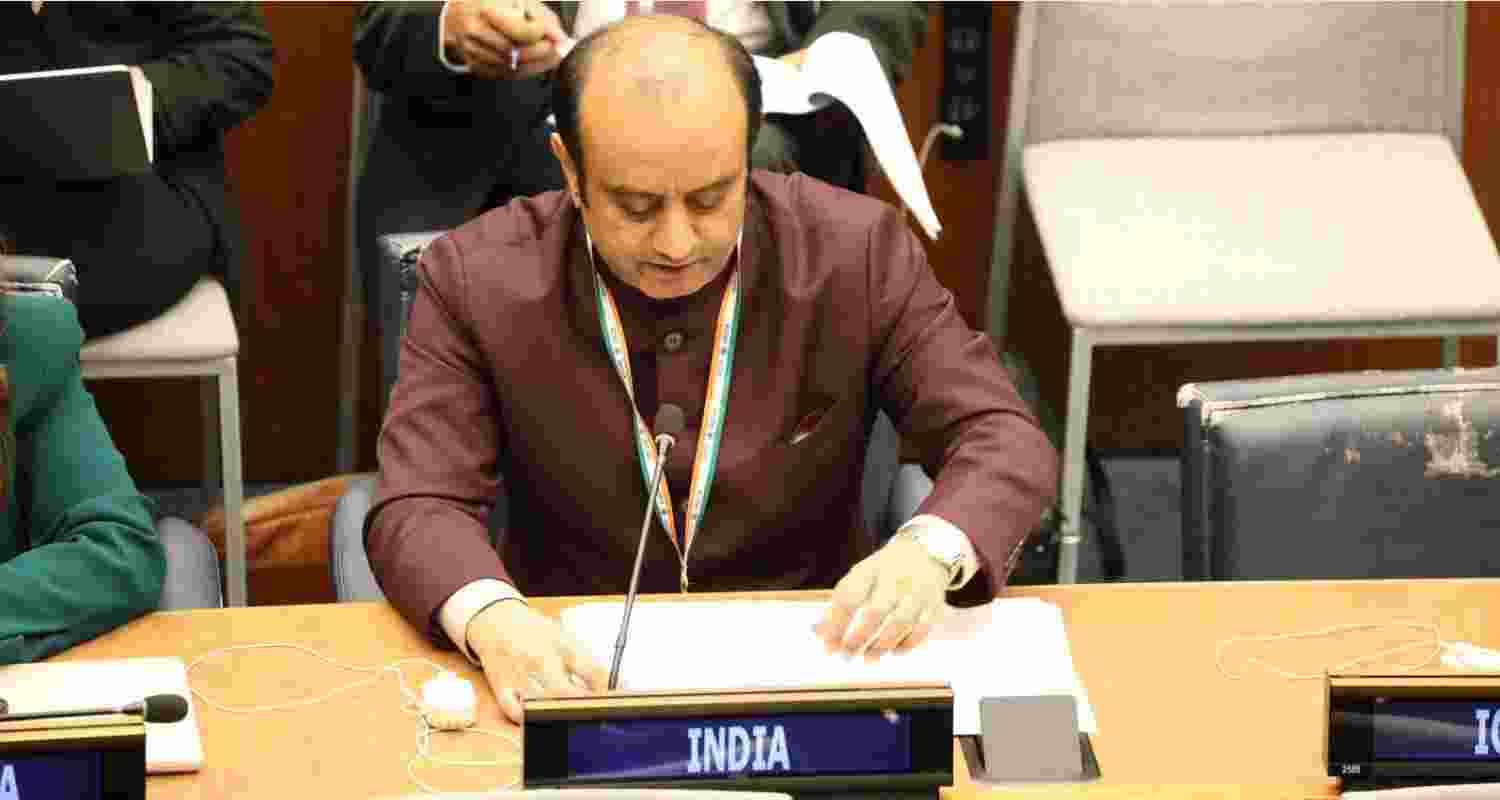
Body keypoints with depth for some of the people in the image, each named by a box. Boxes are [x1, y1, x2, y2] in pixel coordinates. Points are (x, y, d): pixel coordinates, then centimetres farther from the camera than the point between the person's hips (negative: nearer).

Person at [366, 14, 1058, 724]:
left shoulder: (859, 251, -6)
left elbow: (1004, 442, -4)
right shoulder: (475, 278, -7)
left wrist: (927, 552, -27)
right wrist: (491, 618, -33)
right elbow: (417, 509, -10)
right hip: (577, 669, 1)